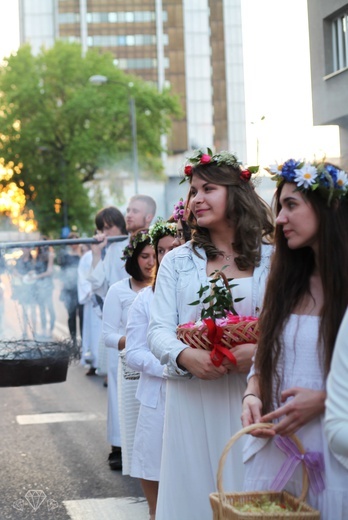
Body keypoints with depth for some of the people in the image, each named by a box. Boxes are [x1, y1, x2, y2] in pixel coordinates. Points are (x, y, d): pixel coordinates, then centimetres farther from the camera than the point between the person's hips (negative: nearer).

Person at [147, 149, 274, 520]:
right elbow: (159, 330, 2)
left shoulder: (271, 259, 5)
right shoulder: (177, 260, 9)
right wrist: (185, 356, -18)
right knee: (194, 490, 4)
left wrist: (260, 350, -19)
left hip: (251, 398, -1)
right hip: (192, 399, 1)